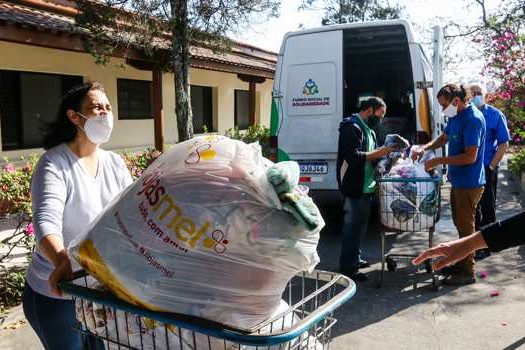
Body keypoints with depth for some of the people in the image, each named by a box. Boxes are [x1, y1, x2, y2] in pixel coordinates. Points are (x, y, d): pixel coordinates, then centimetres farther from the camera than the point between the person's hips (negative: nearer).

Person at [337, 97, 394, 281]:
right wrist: (377, 153, -20)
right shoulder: (352, 127, -14)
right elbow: (352, 157, -24)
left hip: (366, 186, 10)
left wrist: (383, 152, 4)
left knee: (359, 224, 18)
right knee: (353, 226, -5)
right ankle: (347, 268, 2)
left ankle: (355, 259, 30)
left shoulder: (368, 129, 18)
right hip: (354, 187, -10)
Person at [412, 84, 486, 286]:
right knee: (460, 224, 19)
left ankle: (467, 272, 13)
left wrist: (439, 161, -20)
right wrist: (425, 148, 3)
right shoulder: (455, 117, 8)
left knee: (466, 227, 1)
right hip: (458, 181, 10)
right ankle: (461, 262, 33)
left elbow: (470, 156, -25)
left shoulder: (472, 119, -22)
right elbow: (444, 138, 22)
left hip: (469, 184, -9)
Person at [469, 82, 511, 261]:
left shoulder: (495, 115, -6)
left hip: (486, 169, -4)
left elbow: (504, 144, -6)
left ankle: (486, 246, 15)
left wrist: (491, 167, -11)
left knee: (487, 208, 5)